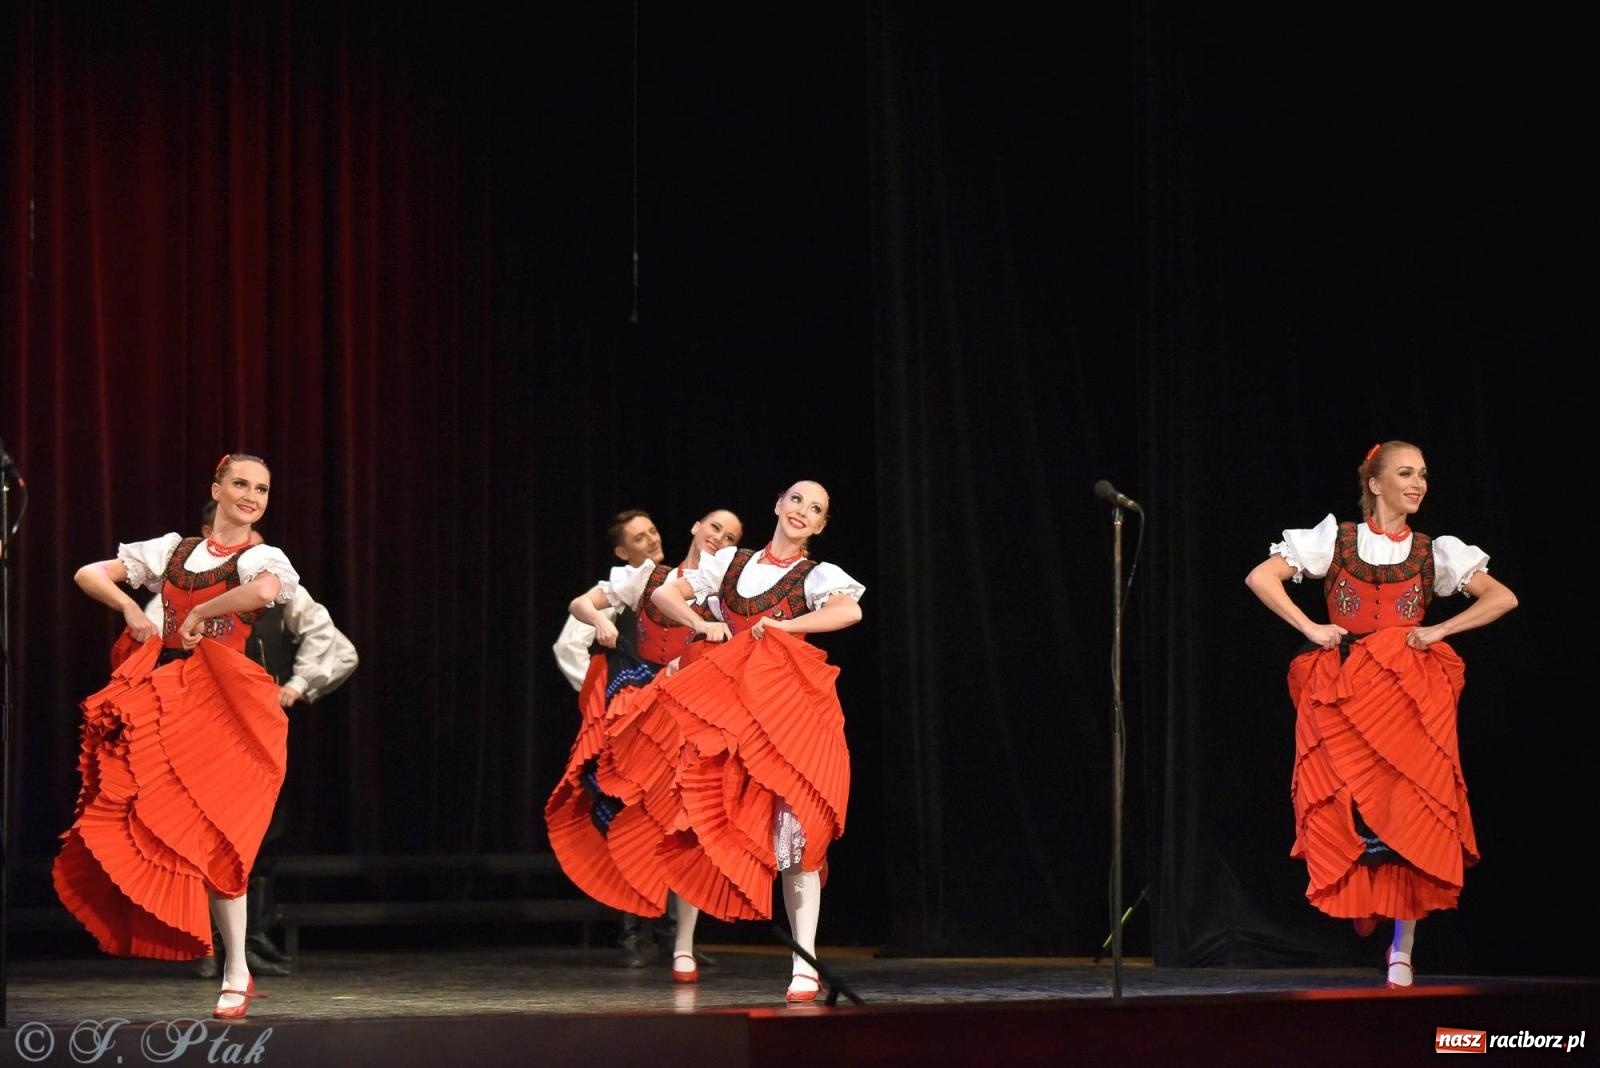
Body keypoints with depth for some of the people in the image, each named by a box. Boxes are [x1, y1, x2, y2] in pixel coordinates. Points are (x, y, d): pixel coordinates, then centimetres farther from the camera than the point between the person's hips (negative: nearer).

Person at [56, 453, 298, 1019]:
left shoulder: (262, 559, 2)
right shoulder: (174, 550, 16)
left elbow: (266, 590, -24)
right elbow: (88, 575, 17)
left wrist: (196, 615, -14)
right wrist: (131, 609, 1)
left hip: (222, 698, -4)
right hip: (163, 695, 4)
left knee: (211, 834, -11)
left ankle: (237, 974, -1)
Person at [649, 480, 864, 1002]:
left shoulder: (817, 576, 5)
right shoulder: (731, 563, 16)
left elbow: (851, 611, -17)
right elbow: (664, 594, 19)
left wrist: (782, 626, -11)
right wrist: (702, 624, 2)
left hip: (787, 703, -3)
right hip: (723, 699, 3)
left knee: (793, 833, -9)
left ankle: (804, 966, -10)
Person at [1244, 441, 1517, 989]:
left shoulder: (1434, 552, 9)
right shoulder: (1336, 540, 6)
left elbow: (1503, 598, 6)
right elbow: (1260, 578, 2)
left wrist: (1439, 631, -3)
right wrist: (1310, 628, -6)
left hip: (1409, 695, 1)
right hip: (1342, 693, -1)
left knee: (1412, 815, -7)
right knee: (1346, 816, -10)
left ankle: (1403, 950, -1)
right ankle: (1362, 900, 16)